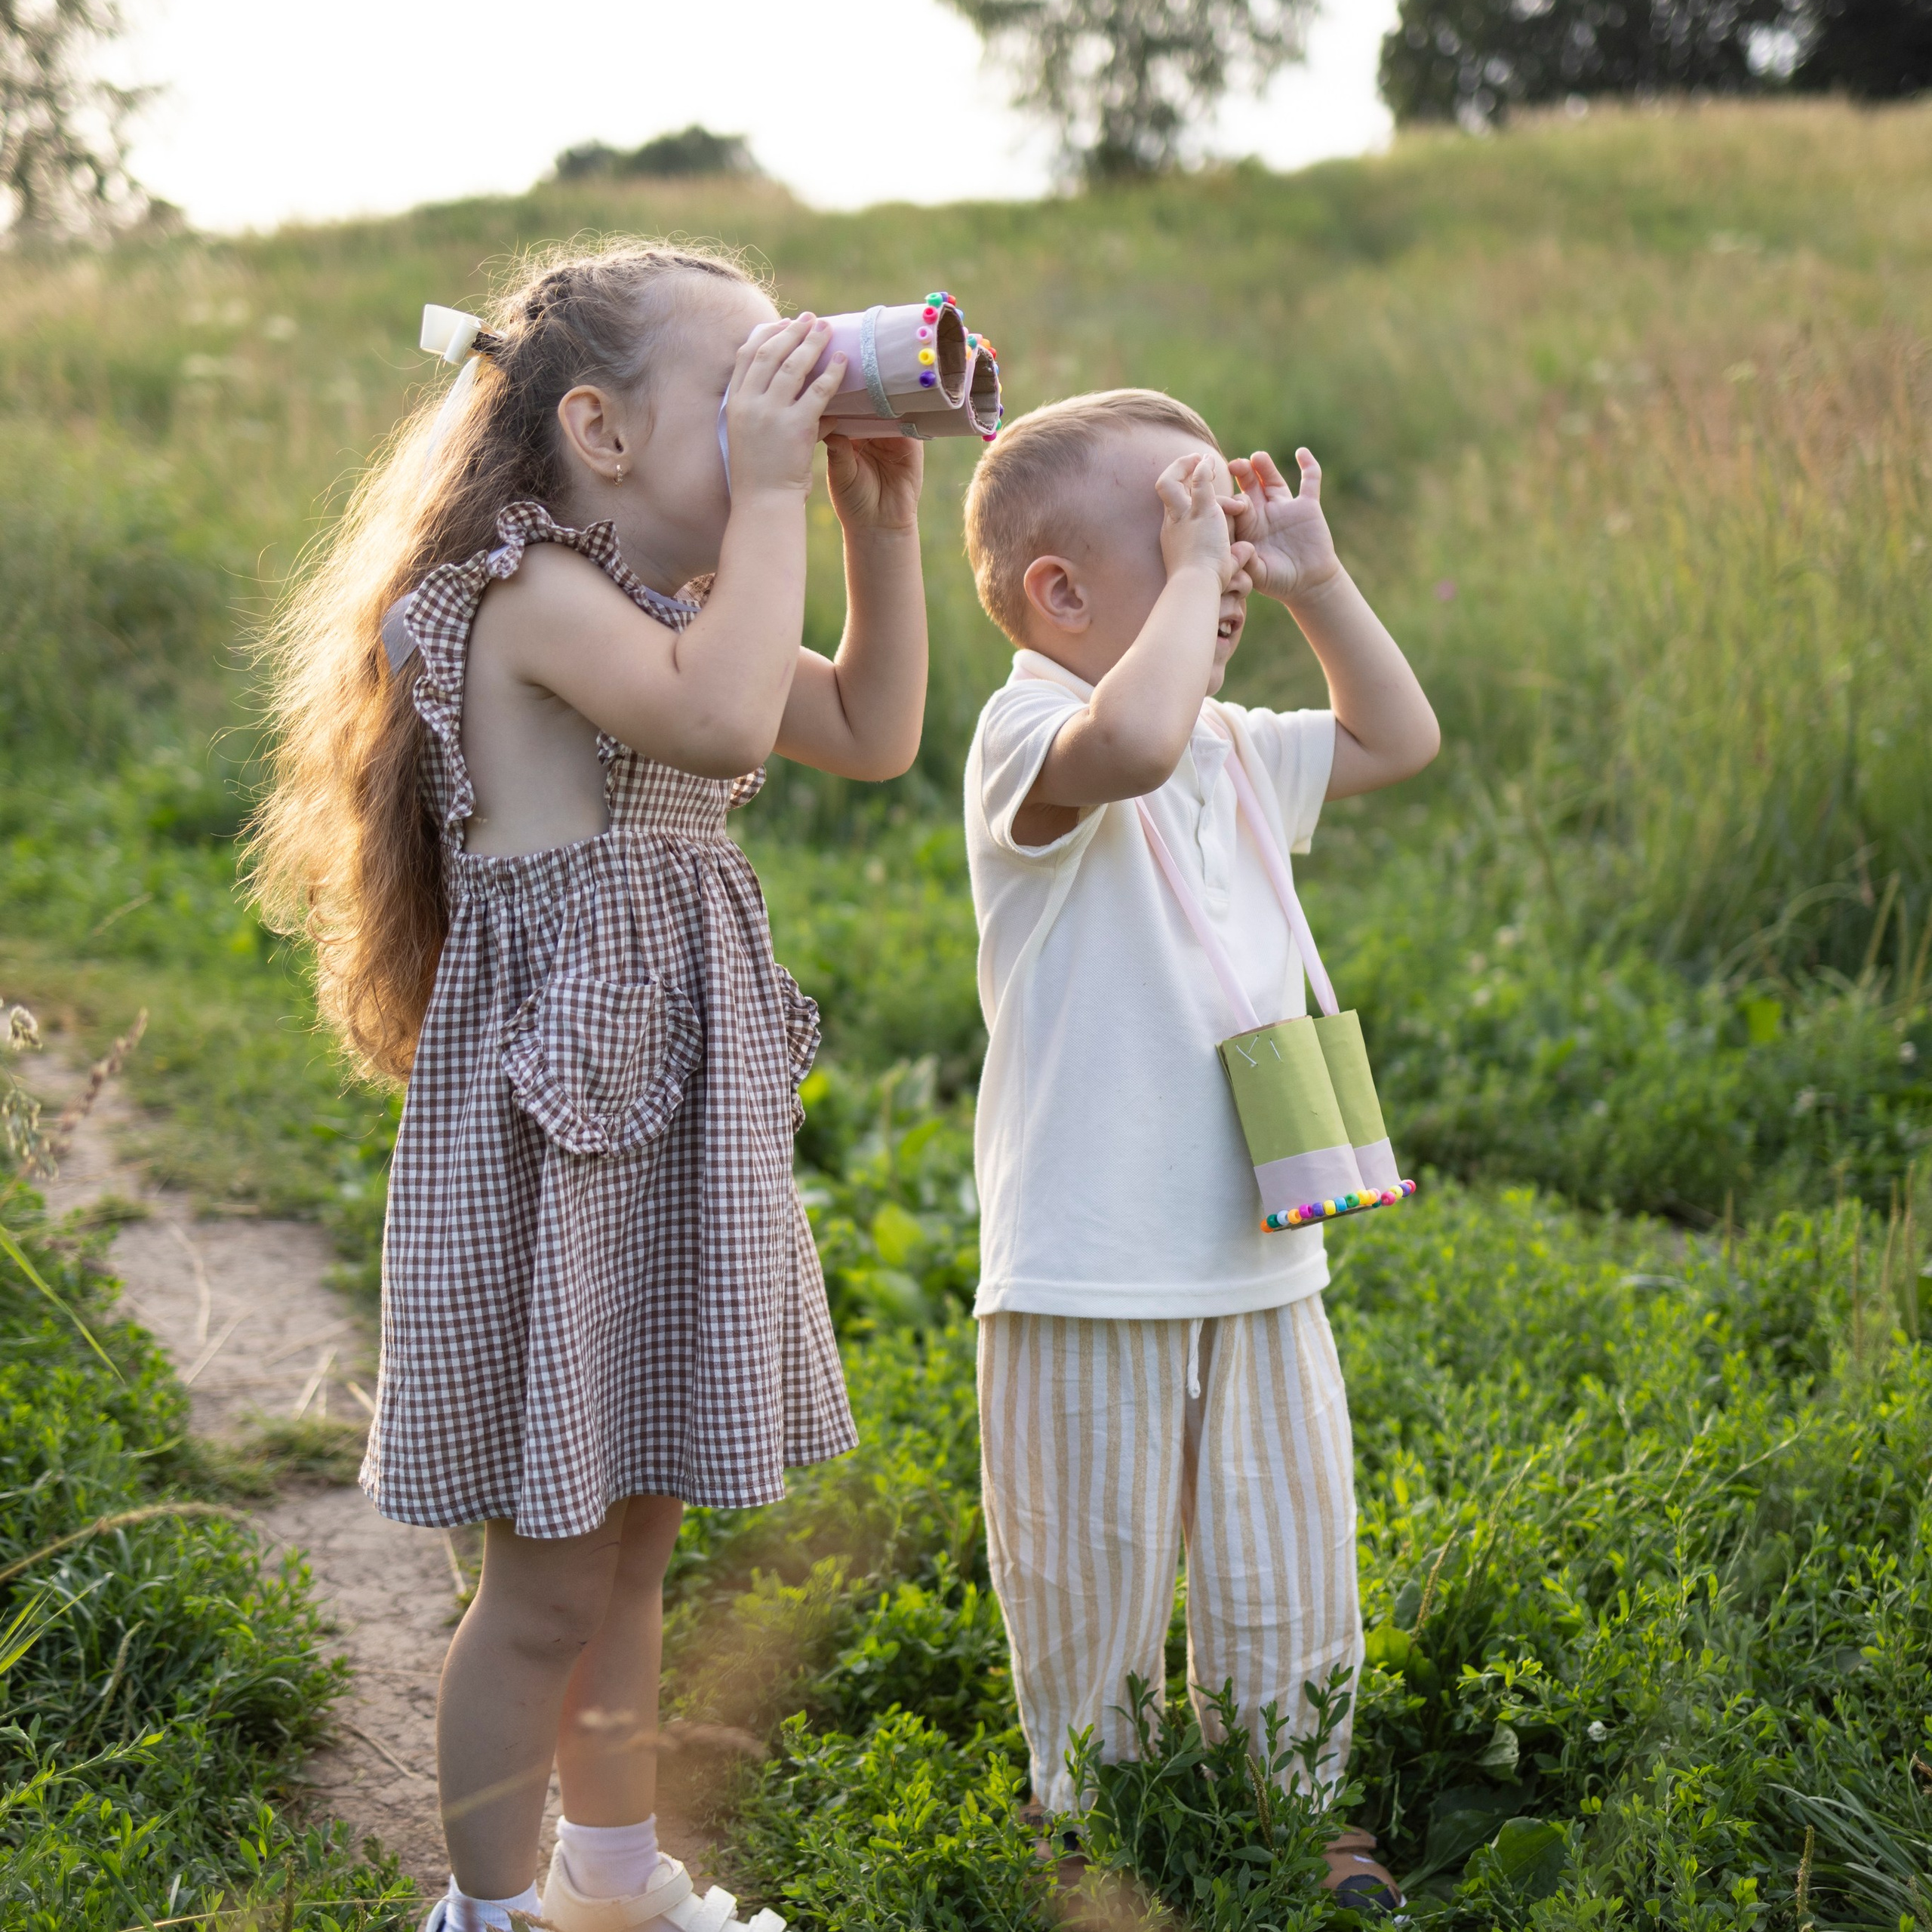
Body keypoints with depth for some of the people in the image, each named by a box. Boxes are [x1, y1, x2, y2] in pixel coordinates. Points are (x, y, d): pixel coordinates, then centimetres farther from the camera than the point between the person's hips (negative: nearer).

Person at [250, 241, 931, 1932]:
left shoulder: (675, 598, 14)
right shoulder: (531, 591, -16)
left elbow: (872, 734, 15)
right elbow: (723, 722, -33)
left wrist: (882, 522, 7)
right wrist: (773, 496, -23)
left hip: (673, 1108, 9)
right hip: (561, 1118, -9)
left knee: (633, 1541, 21)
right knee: (550, 1578, 2)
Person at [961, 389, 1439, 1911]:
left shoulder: (1235, 752, 11)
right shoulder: (1029, 738, -15)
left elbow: (1399, 739, 25)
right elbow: (1129, 742, -38)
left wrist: (1315, 580, 13)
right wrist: (1195, 572, -24)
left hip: (1262, 1269, 7)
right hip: (1090, 1286, -7)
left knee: (1287, 1585, 18)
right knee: (1096, 1598, 10)